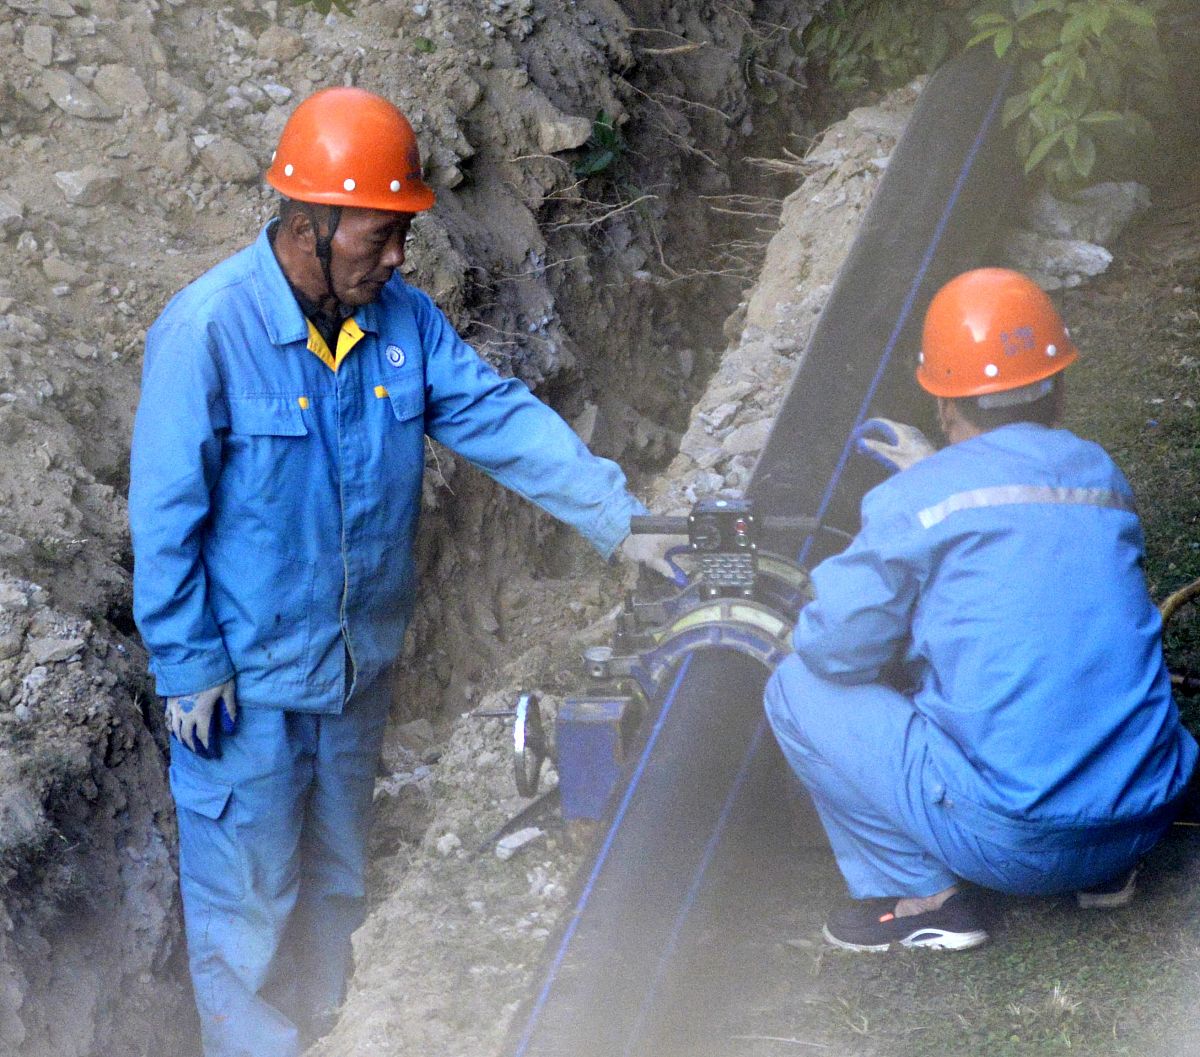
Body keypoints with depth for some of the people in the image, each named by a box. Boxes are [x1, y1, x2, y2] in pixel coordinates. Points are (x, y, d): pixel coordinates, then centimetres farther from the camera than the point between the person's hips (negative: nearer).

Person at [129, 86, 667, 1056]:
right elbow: (166, 517, -19)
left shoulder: (403, 318, -6)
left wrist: (616, 516, -15)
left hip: (360, 660, 6)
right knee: (249, 887, 7)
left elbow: (502, 419, -6)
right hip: (246, 680, -6)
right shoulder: (208, 332, -23)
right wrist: (189, 668, -15)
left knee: (335, 872, 24)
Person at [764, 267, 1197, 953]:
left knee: (796, 690, 6)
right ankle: (1103, 871, 18)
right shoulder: (1104, 478, 9)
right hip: (1143, 822, 6)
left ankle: (920, 897, 4)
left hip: (1010, 844, -6)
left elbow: (835, 649, -3)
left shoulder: (915, 499, -8)